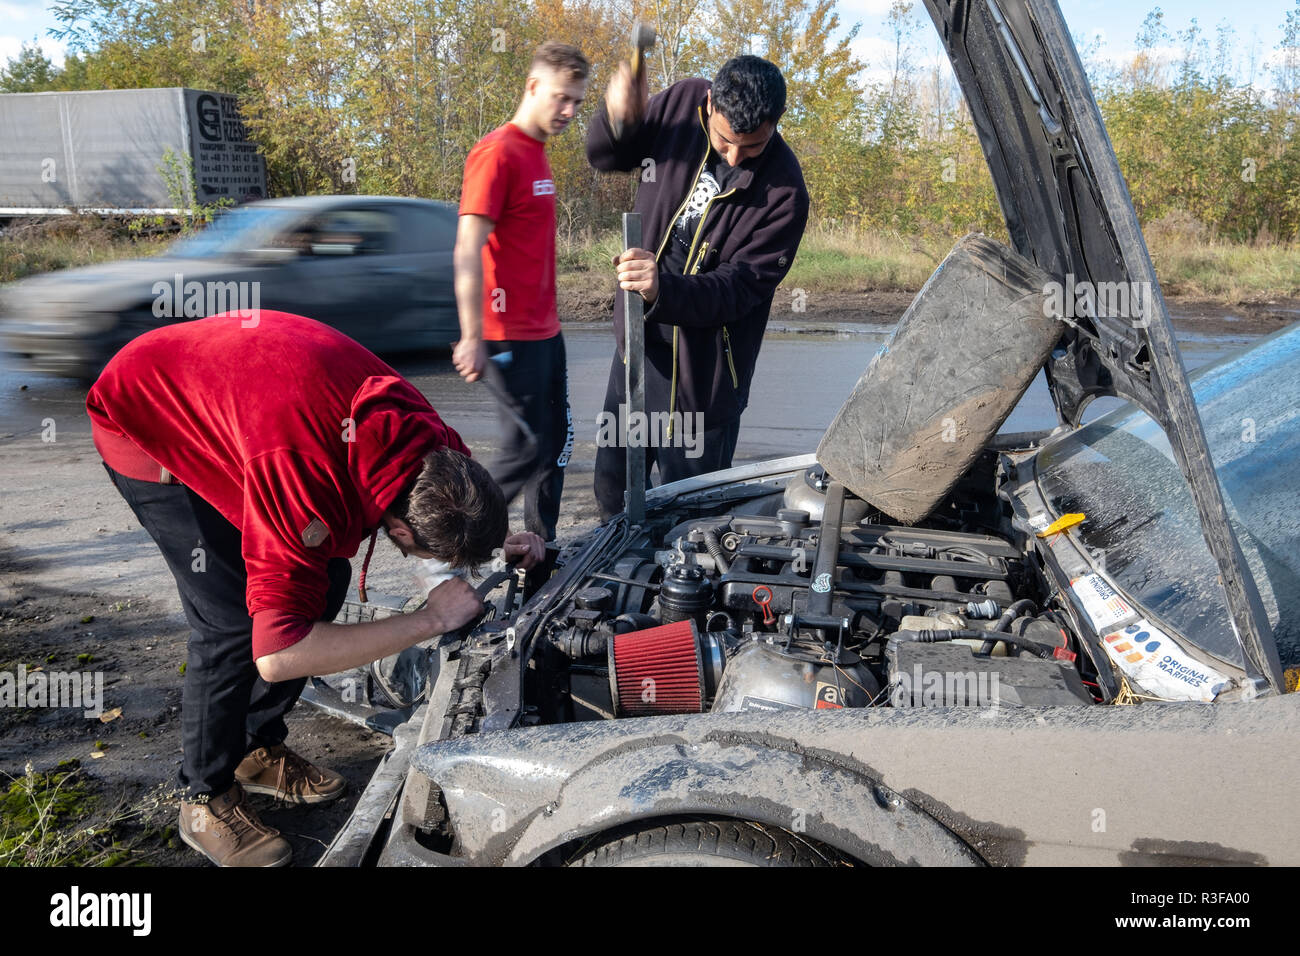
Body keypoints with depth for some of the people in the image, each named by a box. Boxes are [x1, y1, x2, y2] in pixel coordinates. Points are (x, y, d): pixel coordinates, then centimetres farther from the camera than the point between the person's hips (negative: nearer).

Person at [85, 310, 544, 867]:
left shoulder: (420, 427, -21)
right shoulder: (306, 485, -43)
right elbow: (278, 653, -40)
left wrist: (490, 543, -13)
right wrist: (430, 620, -37)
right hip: (140, 419, -7)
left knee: (325, 580, 2)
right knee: (232, 621, -15)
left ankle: (257, 751, 22)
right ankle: (205, 800, 9)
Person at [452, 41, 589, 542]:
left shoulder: (536, 153, 15)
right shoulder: (497, 153, -13)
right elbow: (467, 251, -20)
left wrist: (547, 318, 18)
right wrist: (472, 337, -24)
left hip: (545, 331, 9)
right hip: (511, 336, -9)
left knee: (556, 442, 13)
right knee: (528, 448, -4)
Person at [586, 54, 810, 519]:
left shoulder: (783, 192, -19)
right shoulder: (681, 102, -6)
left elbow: (739, 288, -20)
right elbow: (604, 155, 8)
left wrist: (664, 290, -38)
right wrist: (616, 116, -16)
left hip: (701, 371, -5)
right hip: (637, 342, 5)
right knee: (612, 483, 18)